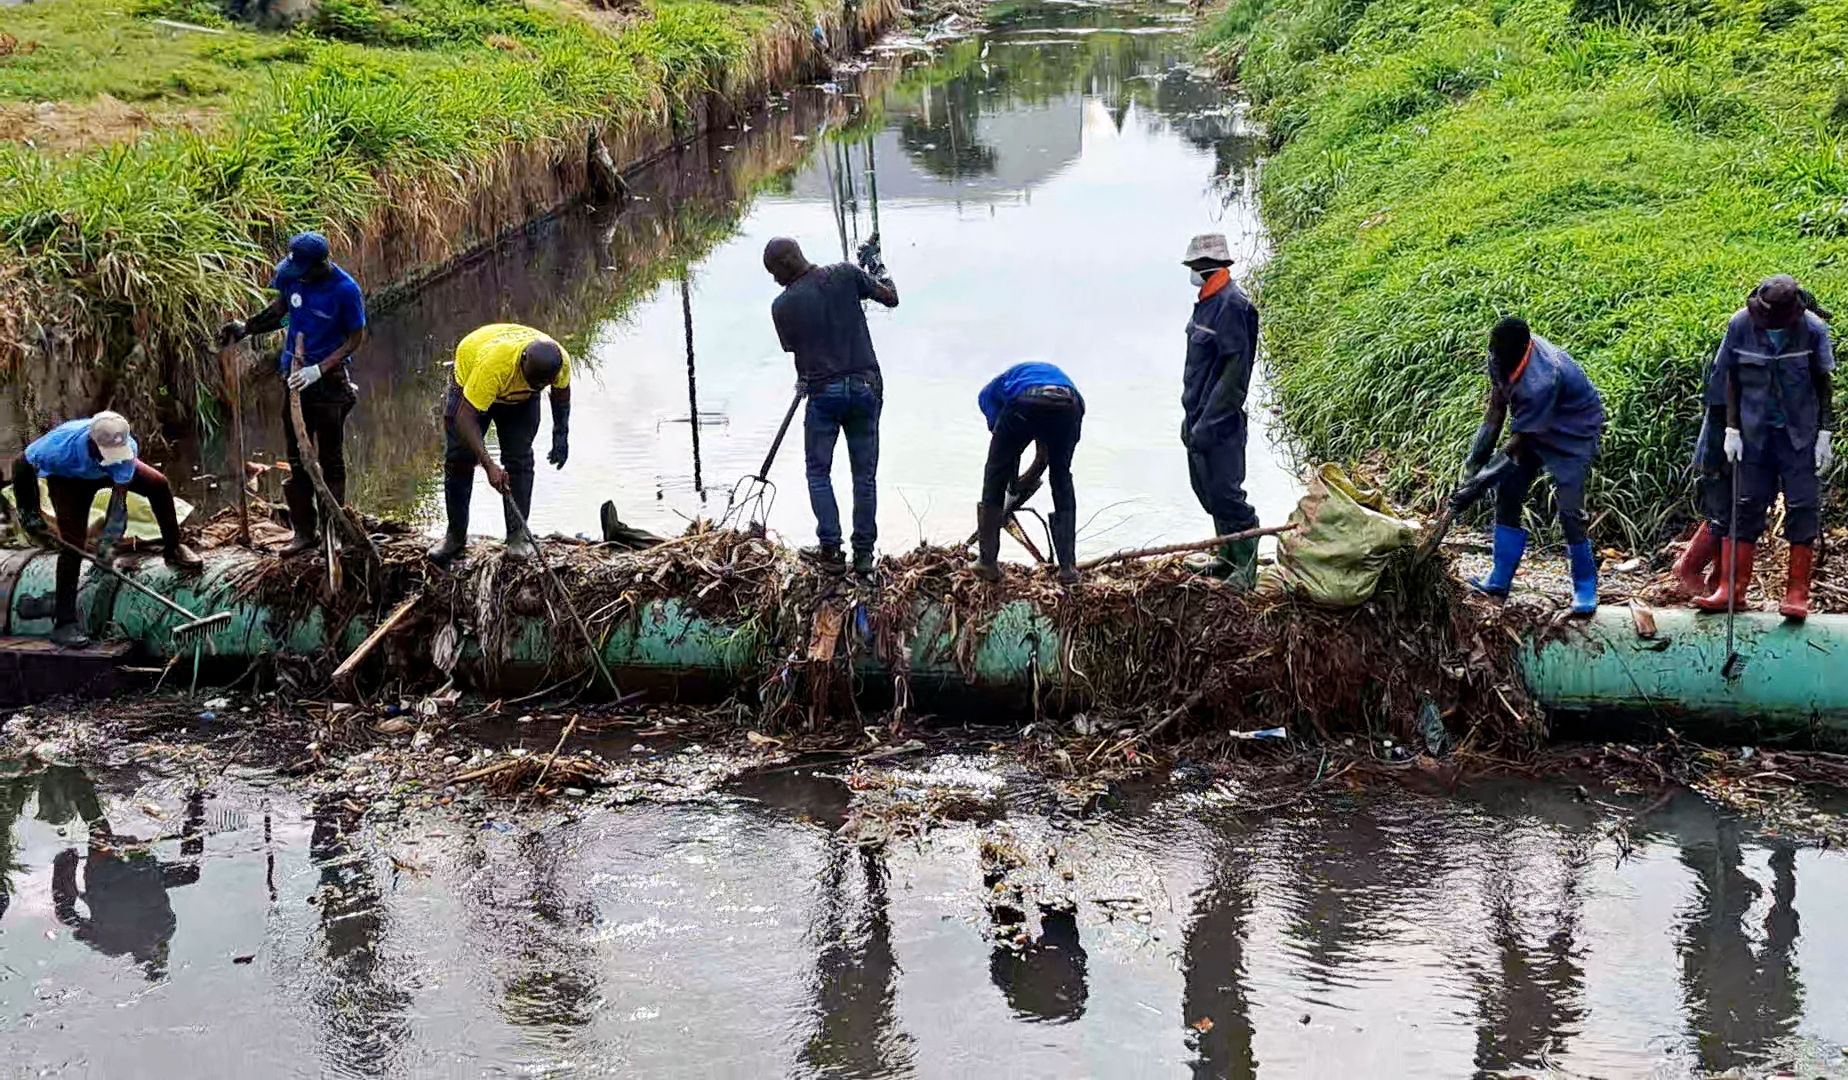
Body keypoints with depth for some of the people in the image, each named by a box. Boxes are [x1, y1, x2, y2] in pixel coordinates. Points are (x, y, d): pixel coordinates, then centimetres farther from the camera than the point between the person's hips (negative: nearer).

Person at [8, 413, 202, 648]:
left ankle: (174, 550, 7)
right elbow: (23, 466, -25)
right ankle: (64, 623, -12)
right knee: (73, 542, -15)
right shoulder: (61, 443, -43)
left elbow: (119, 497, -32)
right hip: (67, 478, -3)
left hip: (107, 474, 3)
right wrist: (29, 512, -20)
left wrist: (108, 538, -40)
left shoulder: (126, 449, -38)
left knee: (158, 485, -16)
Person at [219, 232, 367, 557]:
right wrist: (245, 327, -3)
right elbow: (278, 311, 12)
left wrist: (318, 370, -19)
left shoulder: (346, 291, -19)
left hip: (328, 381, -5)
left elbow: (355, 338, -12)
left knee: (330, 459, 5)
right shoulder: (291, 276, -5)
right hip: (294, 377, 5)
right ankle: (304, 531, 18)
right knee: (297, 459, 10)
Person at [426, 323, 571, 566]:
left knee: (519, 460, -8)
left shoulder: (561, 361, -32)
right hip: (470, 383, -3)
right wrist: (489, 465, -49)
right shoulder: (493, 363, -47)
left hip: (522, 399, 3)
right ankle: (455, 536, 8)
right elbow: (465, 416, -44)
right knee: (458, 458, -4)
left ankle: (518, 534, 1)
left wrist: (561, 434, -7)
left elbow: (561, 391, -5)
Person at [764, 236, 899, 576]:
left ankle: (830, 547, 10)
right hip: (865, 385, 2)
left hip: (824, 392, -2)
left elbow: (796, 351, 4)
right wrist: (879, 271, 25)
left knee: (819, 471, 14)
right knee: (864, 473, 10)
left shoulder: (782, 306, -5)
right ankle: (864, 553, 13)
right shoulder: (845, 274, -3)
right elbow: (891, 298, 7)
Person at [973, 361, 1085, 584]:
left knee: (996, 474, 18)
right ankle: (1068, 567, 19)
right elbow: (1044, 456, 43)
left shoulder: (990, 392, 35)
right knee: (1062, 482, 23)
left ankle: (987, 562, 18)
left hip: (1024, 402, -3)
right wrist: (1022, 484, 55)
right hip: (1068, 405, 3)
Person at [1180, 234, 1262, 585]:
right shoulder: (1207, 303, 12)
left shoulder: (1232, 306, -18)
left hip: (1220, 422, -10)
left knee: (1224, 492, -8)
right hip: (1199, 417, 10)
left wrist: (1209, 421, -23)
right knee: (1206, 489, 16)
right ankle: (1228, 558, 27)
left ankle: (1246, 565, 1)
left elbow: (1235, 371, -21)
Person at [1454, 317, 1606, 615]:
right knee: (1507, 497, 5)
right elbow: (1497, 406, -3)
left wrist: (1478, 485, -29)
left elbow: (1519, 441, -32)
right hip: (1533, 427, 8)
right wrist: (1478, 455, -7)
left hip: (1573, 432, -8)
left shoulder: (1542, 380, -40)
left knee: (1569, 511, -11)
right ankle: (1500, 580, 14)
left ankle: (1585, 587, 5)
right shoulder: (1501, 357, -18)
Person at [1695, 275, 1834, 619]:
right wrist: (1732, 429, 0)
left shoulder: (1813, 328, -11)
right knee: (1746, 505, 3)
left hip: (1799, 434, -1)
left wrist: (1825, 434, -3)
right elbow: (1731, 378, 1)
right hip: (1754, 433, 1)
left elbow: (1825, 383, -2)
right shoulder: (1741, 324, -9)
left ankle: (1797, 594, 6)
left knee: (1802, 507, 0)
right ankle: (1732, 588, 9)